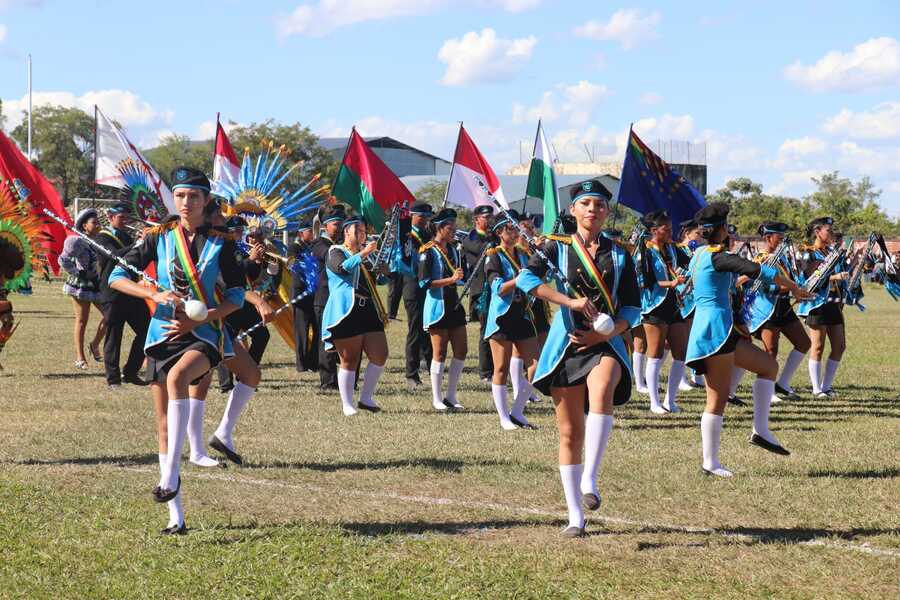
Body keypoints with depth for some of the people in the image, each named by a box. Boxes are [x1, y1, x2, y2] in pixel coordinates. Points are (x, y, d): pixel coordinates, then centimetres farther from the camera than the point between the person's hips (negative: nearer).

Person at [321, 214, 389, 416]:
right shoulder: (336, 253, 0)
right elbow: (343, 267, -25)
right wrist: (363, 254, -34)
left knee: (380, 356, -1)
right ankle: (347, 404, 6)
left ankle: (366, 398, 12)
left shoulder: (362, 254, 23)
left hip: (368, 311, 7)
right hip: (346, 313, -7)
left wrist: (378, 268, 13)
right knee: (350, 360, -3)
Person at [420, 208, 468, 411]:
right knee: (440, 352, -3)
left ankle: (451, 396, 14)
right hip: (437, 306, -7)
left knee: (461, 350, 5)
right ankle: (436, 398, 6)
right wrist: (451, 279, -23)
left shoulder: (453, 250, 12)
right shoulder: (428, 253, -10)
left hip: (454, 305, 7)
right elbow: (424, 282, -18)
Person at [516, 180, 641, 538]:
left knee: (602, 387, -35)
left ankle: (589, 479, -34)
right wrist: (572, 302, -21)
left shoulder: (619, 256, 10)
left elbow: (633, 309, 9)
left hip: (606, 343, 0)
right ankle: (576, 517, 11)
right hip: (566, 344, 0)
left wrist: (607, 334, -10)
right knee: (570, 433, 2)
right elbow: (526, 279, -12)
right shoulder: (558, 247, 5)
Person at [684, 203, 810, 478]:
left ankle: (760, 430, 5)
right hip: (715, 329, -10)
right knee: (718, 399, -7)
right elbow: (756, 270, -21)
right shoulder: (716, 256, -14)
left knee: (768, 365, 13)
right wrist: (792, 286, -14)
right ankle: (710, 462, -5)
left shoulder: (699, 255, 14)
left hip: (721, 330, 10)